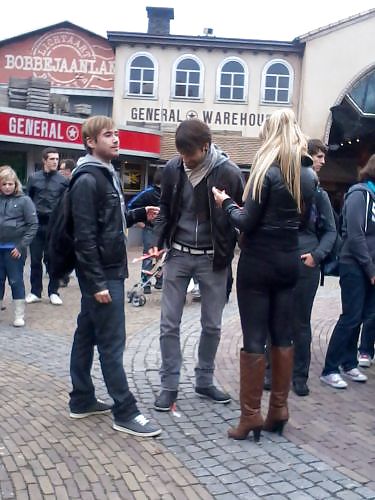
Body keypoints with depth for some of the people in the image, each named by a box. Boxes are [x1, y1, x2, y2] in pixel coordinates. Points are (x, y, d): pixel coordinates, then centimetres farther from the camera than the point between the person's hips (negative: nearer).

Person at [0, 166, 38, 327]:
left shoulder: (24, 200, -5)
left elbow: (33, 225, -6)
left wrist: (22, 245, -11)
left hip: (14, 248, -3)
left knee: (16, 281, 4)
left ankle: (19, 315, 13)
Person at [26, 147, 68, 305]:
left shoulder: (63, 180, 0)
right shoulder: (34, 178, 3)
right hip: (36, 224, 1)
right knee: (35, 260, 7)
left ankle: (53, 292, 16)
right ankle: (35, 292, 18)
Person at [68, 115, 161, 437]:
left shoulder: (109, 176, 14)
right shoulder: (87, 181, -16)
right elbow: (85, 237, -20)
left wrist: (140, 214, 6)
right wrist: (97, 283, -22)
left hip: (110, 271, 10)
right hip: (101, 274, -10)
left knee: (87, 336, 15)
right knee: (112, 342, -4)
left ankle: (82, 400, 25)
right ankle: (125, 412, 4)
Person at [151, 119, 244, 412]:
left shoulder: (229, 173, -12)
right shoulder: (173, 168, -3)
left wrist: (230, 254, -9)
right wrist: (158, 242, -3)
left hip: (212, 258, -2)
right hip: (178, 254, 2)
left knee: (212, 325, 9)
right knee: (169, 323, 3)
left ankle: (205, 381, 27)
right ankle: (169, 385, 16)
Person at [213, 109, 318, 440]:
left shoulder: (267, 170, -12)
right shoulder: (309, 175, 7)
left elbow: (248, 222, -13)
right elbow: (303, 218, 11)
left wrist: (227, 204, 2)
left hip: (259, 261, -6)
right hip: (289, 261, 6)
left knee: (254, 339, -1)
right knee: (283, 336, 12)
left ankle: (251, 415, 6)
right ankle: (279, 409, 20)